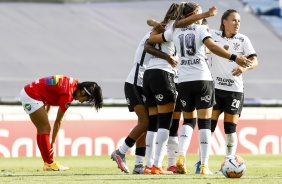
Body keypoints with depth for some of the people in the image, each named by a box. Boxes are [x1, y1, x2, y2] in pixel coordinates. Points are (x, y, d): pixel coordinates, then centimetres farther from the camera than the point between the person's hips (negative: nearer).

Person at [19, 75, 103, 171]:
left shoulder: (74, 83, 2)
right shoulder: (68, 94, -22)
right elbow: (58, 121, -14)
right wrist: (52, 142, -6)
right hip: (31, 96, -10)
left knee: (42, 130, 11)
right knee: (45, 129, -6)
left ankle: (47, 163, 13)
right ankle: (49, 163, -2)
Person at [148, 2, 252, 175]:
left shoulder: (175, 31, 9)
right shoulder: (201, 29, -3)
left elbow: (151, 39, 18)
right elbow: (212, 46, -20)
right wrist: (235, 58, -25)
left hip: (184, 81, 4)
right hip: (203, 80, -4)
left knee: (188, 120, 17)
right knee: (204, 122, 1)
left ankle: (181, 156, -6)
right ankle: (204, 166, -3)